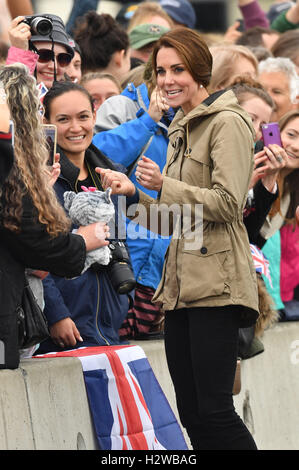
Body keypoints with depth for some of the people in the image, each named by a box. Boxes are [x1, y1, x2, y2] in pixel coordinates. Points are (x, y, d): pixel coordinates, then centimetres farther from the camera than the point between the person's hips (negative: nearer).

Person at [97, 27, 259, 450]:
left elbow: (228, 204, -15)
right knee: (191, 413, 7)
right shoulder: (181, 131, 20)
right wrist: (134, 195, 9)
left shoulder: (227, 123, -6)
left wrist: (163, 185, -16)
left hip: (215, 285, -9)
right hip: (181, 286, 9)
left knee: (214, 411, -13)